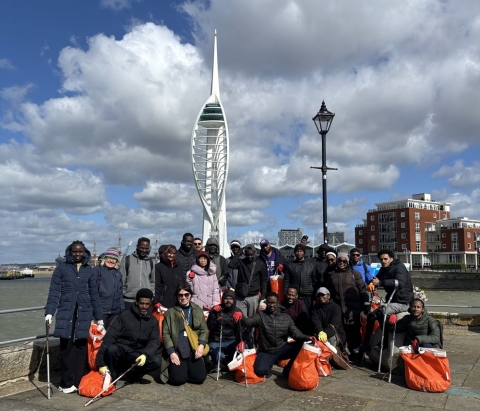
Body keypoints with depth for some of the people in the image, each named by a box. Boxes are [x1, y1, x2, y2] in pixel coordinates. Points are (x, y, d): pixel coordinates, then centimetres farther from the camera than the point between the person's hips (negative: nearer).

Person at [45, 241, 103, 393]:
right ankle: (67, 383, 6)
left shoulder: (89, 270, 11)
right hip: (66, 312, -2)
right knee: (66, 347, -3)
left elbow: (94, 294, 14)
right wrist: (49, 311, -13)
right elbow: (54, 291, -1)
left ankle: (78, 381, 9)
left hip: (84, 312, 2)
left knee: (81, 346, 2)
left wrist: (99, 316, 14)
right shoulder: (61, 268, 4)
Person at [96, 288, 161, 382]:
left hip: (137, 356, 3)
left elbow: (154, 341, -5)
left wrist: (145, 354, -28)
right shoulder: (124, 316, -6)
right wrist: (102, 363, -19)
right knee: (112, 348, -36)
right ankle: (111, 376, -8)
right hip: (120, 352, -3)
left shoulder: (153, 321, 4)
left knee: (157, 361, -24)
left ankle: (133, 374, 4)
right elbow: (109, 338, -11)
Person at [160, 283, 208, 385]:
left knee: (199, 377, -12)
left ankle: (188, 369, 20)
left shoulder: (198, 311, 11)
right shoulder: (170, 312, 4)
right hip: (177, 352, -2)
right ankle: (177, 368, 17)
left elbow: (204, 330, 8)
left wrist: (201, 345, -9)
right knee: (178, 379, -19)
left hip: (193, 352, 2)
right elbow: (166, 333, -1)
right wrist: (171, 352, -12)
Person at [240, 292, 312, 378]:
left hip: (282, 349, 2)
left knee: (302, 344, -20)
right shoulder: (261, 315, -1)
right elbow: (248, 322, -17)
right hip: (266, 352, -2)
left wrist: (307, 338, -19)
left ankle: (288, 369, 0)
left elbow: (295, 333, 1)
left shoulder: (286, 317, 5)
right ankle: (268, 365, 10)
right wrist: (241, 318, -40)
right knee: (260, 371, -29)